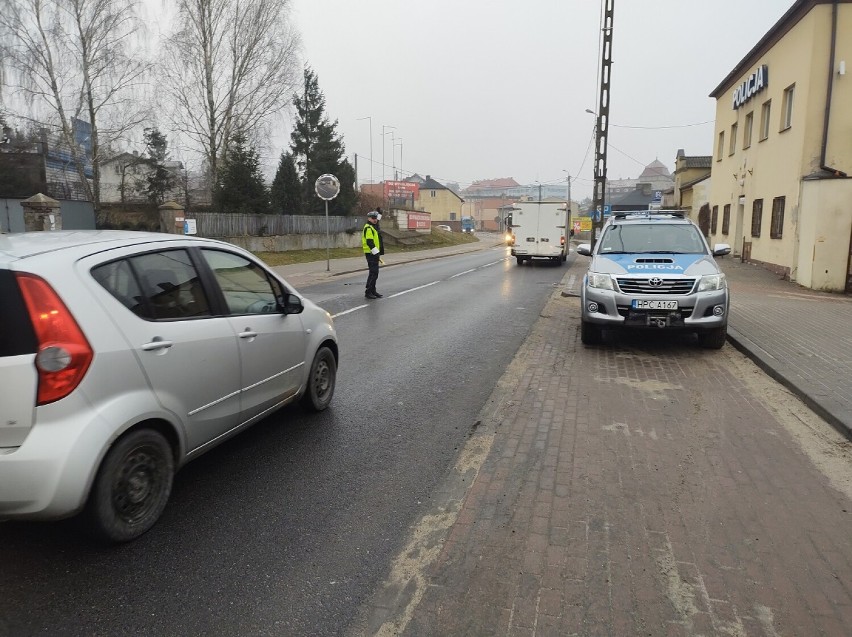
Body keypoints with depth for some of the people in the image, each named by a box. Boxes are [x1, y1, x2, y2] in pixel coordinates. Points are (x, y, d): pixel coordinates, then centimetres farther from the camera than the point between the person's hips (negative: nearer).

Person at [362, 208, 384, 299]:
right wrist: (377, 254, -25)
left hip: (375, 253, 10)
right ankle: (368, 292, -6)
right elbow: (370, 243, -23)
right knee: (373, 273, -10)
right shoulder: (368, 228, -14)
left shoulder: (374, 226, 15)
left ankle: (373, 291, 19)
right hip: (371, 254, -10)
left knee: (374, 273, 12)